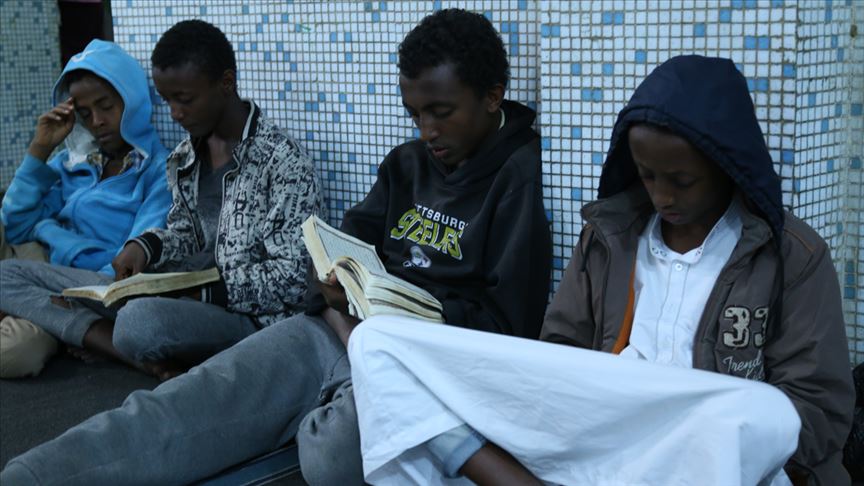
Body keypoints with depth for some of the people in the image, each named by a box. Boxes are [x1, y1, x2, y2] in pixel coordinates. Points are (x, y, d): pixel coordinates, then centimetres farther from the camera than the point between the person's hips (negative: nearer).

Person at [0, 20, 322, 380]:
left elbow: (293, 281, -15)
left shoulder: (283, 162, -14)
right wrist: (145, 246, -1)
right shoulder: (184, 158, 9)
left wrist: (204, 290, -20)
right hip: (190, 295, 9)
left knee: (141, 320, -43)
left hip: (250, 314, -9)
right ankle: (145, 356, -16)